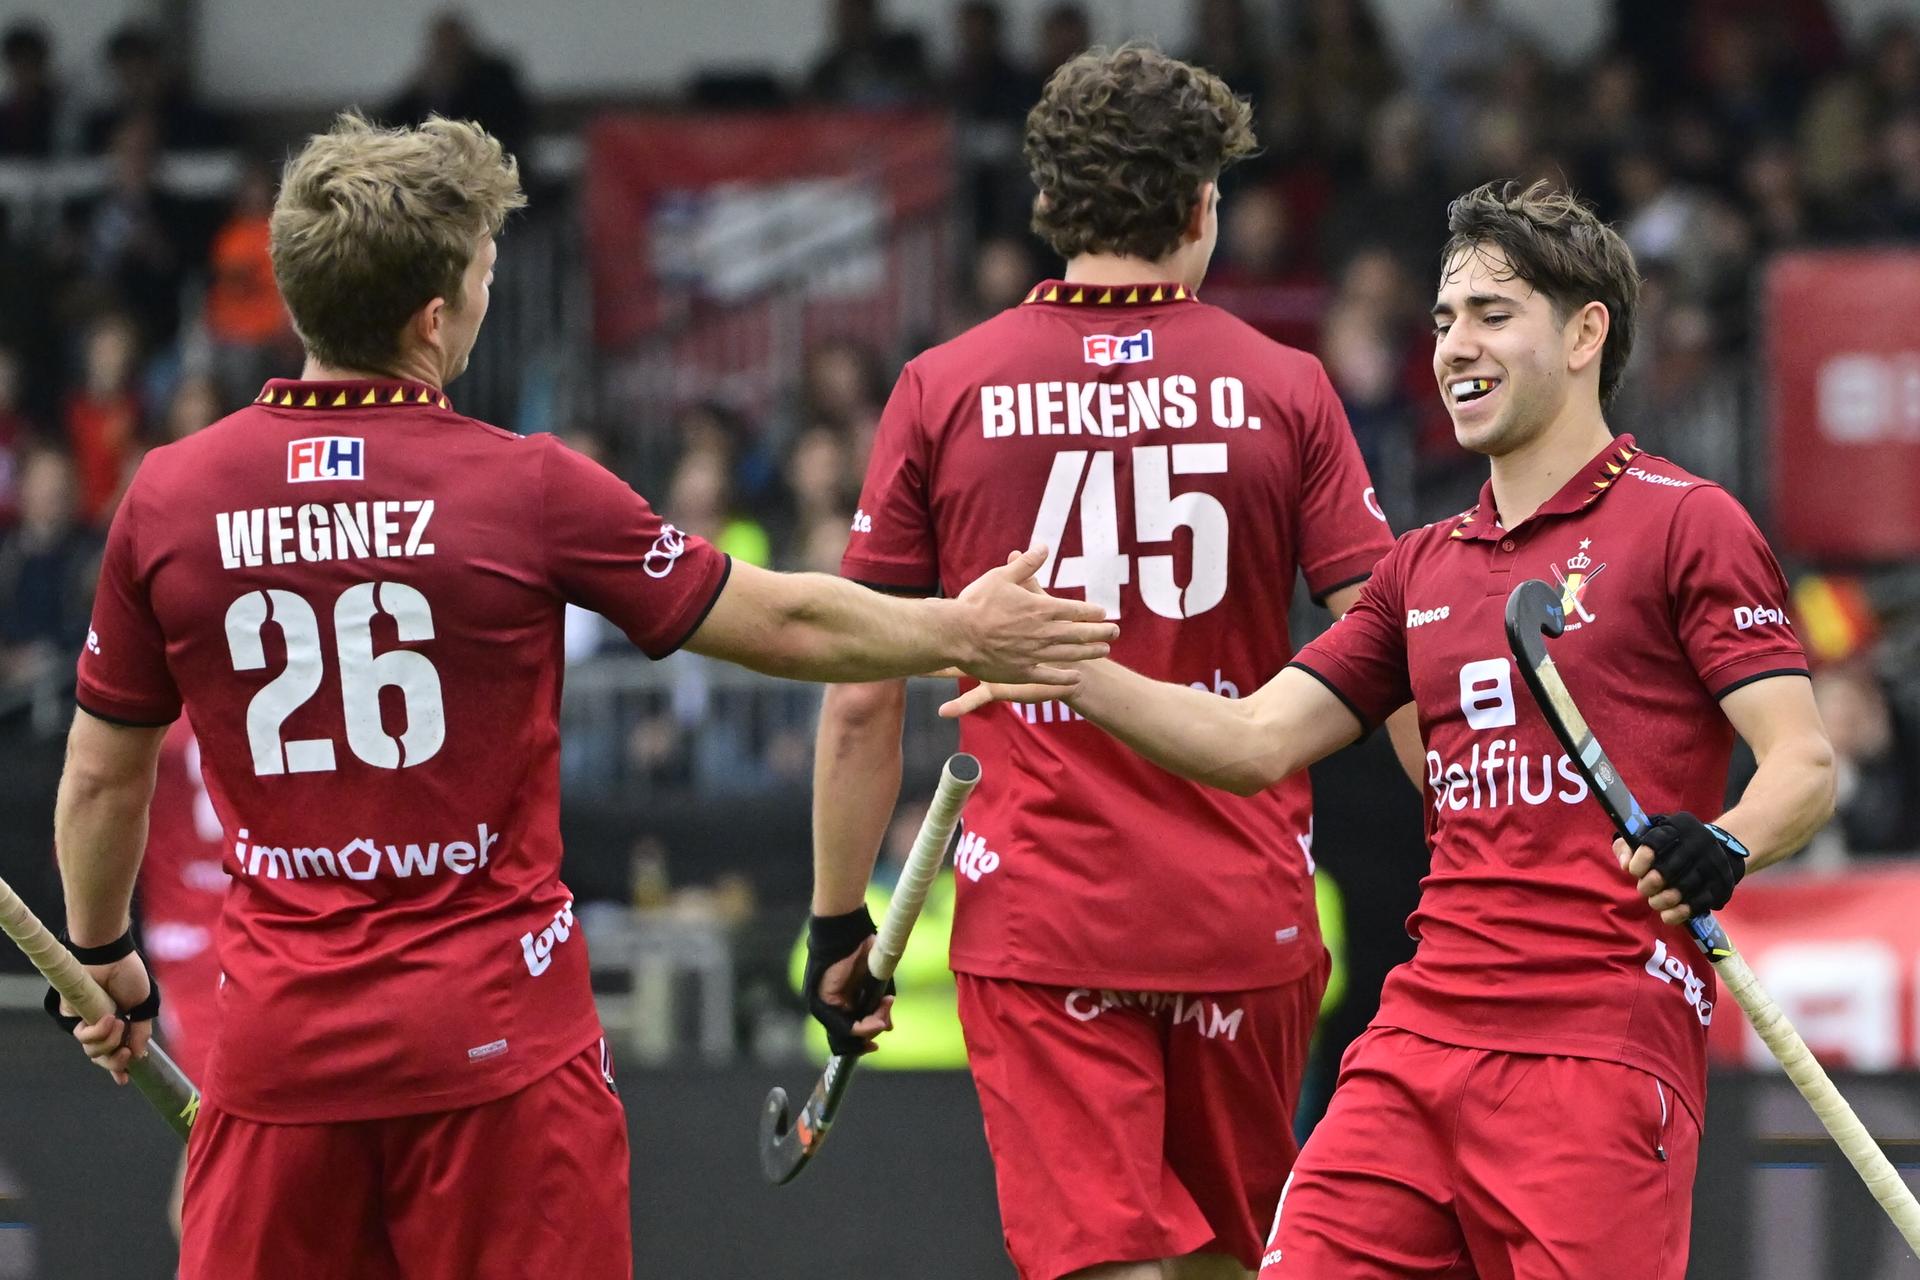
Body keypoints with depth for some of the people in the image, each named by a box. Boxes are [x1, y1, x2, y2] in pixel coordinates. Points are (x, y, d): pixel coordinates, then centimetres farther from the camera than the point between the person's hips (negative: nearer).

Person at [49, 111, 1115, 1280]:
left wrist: (102, 955, 26)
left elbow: (102, 777, 9)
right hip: (493, 1038, -2)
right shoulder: (527, 488, -8)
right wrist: (961, 631, 19)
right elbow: (781, 624, 3)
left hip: (280, 1041, 2)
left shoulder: (168, 497, -1)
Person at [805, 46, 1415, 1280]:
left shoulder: (941, 393, 0)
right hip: (1245, 916, 1)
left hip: (1035, 922, -1)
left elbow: (861, 701, 2)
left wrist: (839, 920, 11)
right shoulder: (1285, 390, -1)